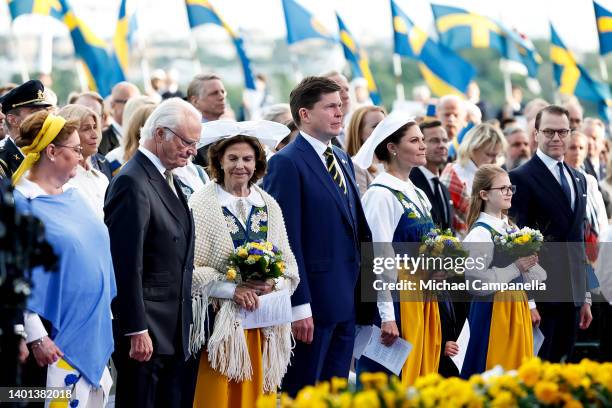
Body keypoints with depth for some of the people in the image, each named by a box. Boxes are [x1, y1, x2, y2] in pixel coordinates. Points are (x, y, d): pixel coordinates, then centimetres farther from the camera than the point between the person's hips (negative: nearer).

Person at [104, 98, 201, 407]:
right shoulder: (133, 183, -16)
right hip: (144, 332, -9)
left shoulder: (165, 178, 15)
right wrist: (137, 331, -21)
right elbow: (126, 264, -20)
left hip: (173, 332, 9)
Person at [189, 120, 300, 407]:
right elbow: (191, 268, -10)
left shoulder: (269, 206, 10)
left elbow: (289, 264, 12)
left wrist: (273, 284, -8)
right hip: (220, 318, -4)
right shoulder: (201, 205, -5)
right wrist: (233, 289, -18)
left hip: (265, 323, 4)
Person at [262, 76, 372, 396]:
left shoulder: (343, 160, 16)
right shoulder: (286, 163, -11)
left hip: (345, 302, 8)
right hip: (312, 303, -8)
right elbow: (287, 240, -15)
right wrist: (298, 306, -19)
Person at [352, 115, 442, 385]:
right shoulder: (380, 194, -11)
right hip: (397, 301, -8)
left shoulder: (418, 195, 15)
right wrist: (387, 317, -20)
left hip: (423, 302, 8)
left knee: (422, 374, 8)